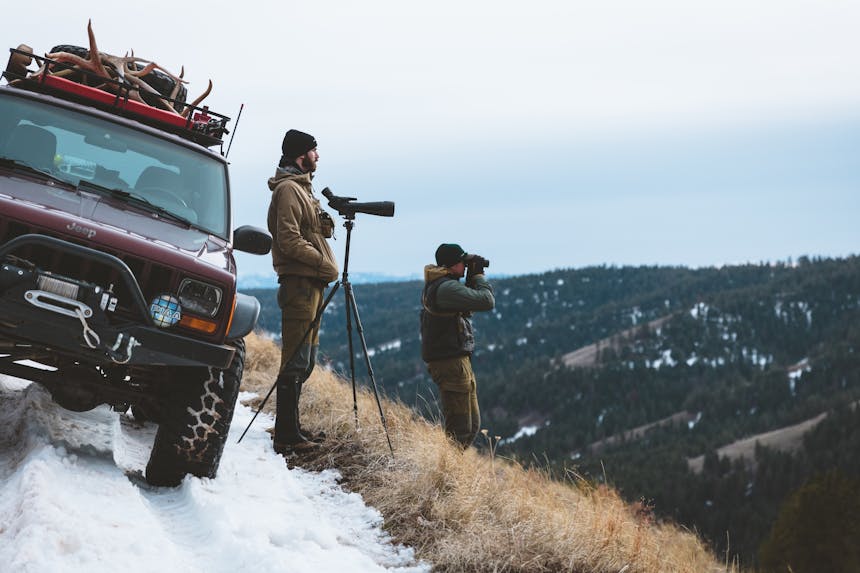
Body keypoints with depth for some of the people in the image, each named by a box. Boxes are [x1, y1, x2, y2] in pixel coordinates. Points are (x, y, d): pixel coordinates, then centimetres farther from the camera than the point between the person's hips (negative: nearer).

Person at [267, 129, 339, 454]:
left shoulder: (301, 188, 22)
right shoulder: (288, 188, -9)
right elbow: (289, 241, -18)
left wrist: (324, 225, 9)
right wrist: (324, 263, -16)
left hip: (311, 283, 10)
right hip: (299, 282, -10)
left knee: (305, 362, 12)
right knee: (296, 362, -11)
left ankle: (290, 431, 18)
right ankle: (286, 436, -10)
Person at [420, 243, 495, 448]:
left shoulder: (434, 285, 13)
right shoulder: (447, 288, -19)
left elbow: (465, 305, 22)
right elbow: (487, 301, -23)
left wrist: (472, 279, 10)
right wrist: (478, 276, -7)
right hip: (452, 363, -11)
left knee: (472, 425, 17)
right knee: (461, 429, -7)